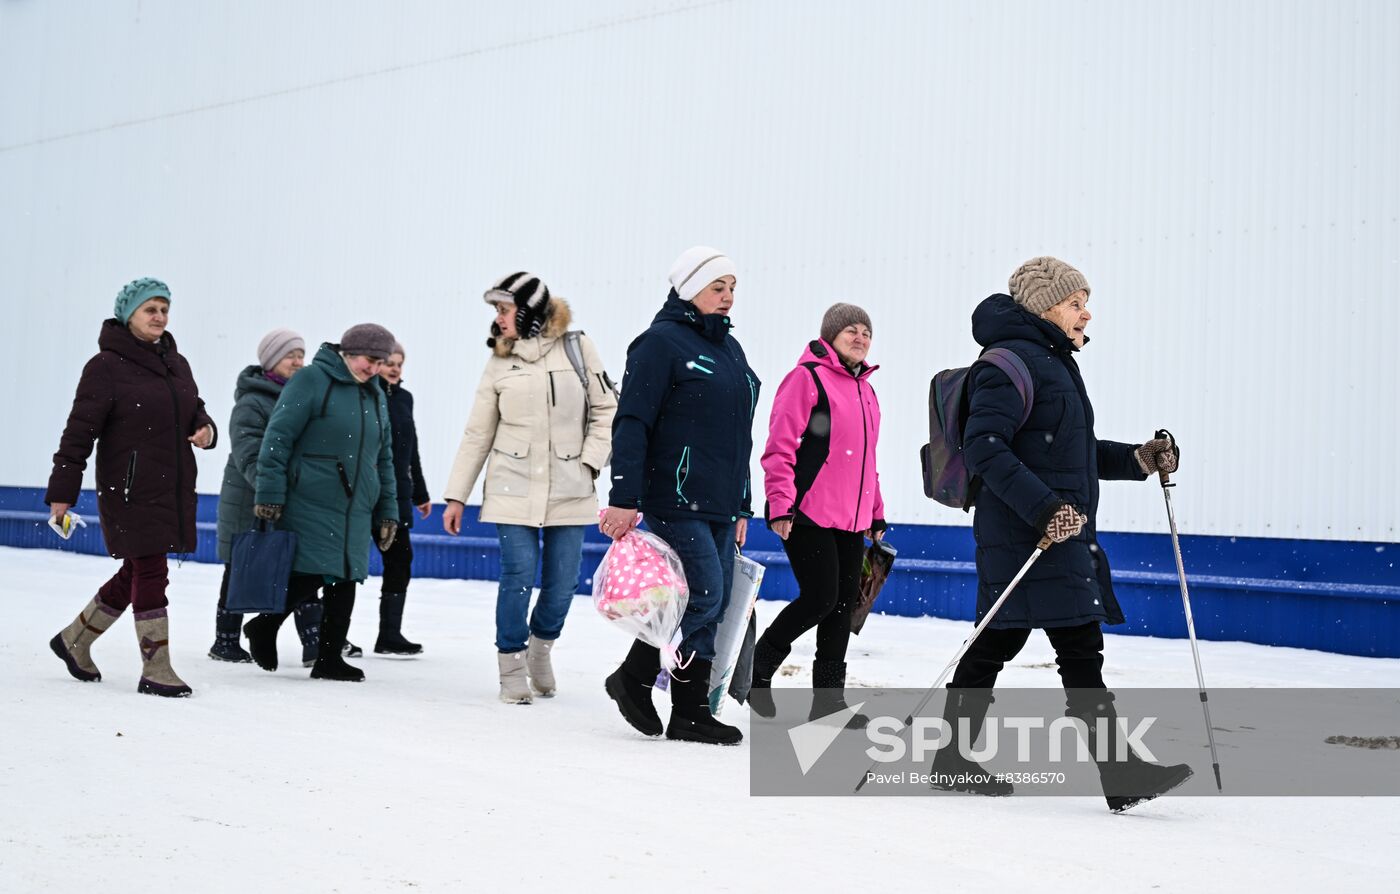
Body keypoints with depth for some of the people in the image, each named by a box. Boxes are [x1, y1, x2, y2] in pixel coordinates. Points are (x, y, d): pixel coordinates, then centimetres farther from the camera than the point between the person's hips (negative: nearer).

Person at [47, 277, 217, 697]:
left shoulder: (176, 363, 13)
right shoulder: (107, 366, -8)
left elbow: (194, 410, 23)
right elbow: (80, 430, -11)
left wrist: (205, 428, -2)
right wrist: (62, 491, -14)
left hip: (174, 489, 8)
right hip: (131, 489, -8)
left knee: (135, 573, 15)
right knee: (151, 573, -6)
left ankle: (75, 640, 34)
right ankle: (156, 672, 2)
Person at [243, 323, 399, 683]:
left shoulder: (376, 396, 16)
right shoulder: (312, 380, -6)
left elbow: (383, 458, 22)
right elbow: (278, 437, -10)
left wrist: (387, 512, 18)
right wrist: (269, 494, -14)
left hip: (355, 511, 7)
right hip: (309, 506, -7)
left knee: (344, 583, 5)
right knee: (308, 578, -8)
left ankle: (329, 658, 15)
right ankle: (263, 627, 18)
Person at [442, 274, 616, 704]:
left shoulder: (577, 348, 2)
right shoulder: (499, 363, 6)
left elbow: (605, 410, 6)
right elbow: (478, 434, 8)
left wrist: (589, 461, -5)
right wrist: (456, 496, 7)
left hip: (569, 491, 0)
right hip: (513, 490, 0)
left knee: (563, 584, 1)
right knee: (518, 578, -7)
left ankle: (541, 648, 28)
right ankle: (512, 667, 10)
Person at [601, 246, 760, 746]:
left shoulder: (729, 349, 19)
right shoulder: (660, 343, -6)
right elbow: (632, 423, -12)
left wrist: (741, 507, 22)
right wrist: (624, 499, -19)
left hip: (718, 504, 8)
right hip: (674, 500, -8)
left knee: (712, 607, 6)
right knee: (704, 594, -12)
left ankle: (691, 712, 12)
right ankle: (632, 678, 7)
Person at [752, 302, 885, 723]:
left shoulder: (865, 391, 20)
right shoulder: (806, 378, -5)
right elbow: (780, 446, -11)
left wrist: (876, 513, 23)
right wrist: (781, 503, -18)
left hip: (851, 518, 8)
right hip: (808, 514, -8)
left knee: (845, 601, 6)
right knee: (820, 598, -11)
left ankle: (828, 695, 14)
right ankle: (759, 665, 11)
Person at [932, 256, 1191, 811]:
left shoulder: (1052, 361, 22)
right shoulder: (1012, 361, -12)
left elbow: (1070, 452, 27)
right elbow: (984, 448, -21)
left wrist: (1136, 460, 13)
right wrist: (1043, 507, -28)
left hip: (1059, 534, 10)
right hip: (1029, 536, -10)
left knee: (995, 645, 12)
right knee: (1080, 647, -10)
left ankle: (954, 759, 19)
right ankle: (1122, 775, -8)